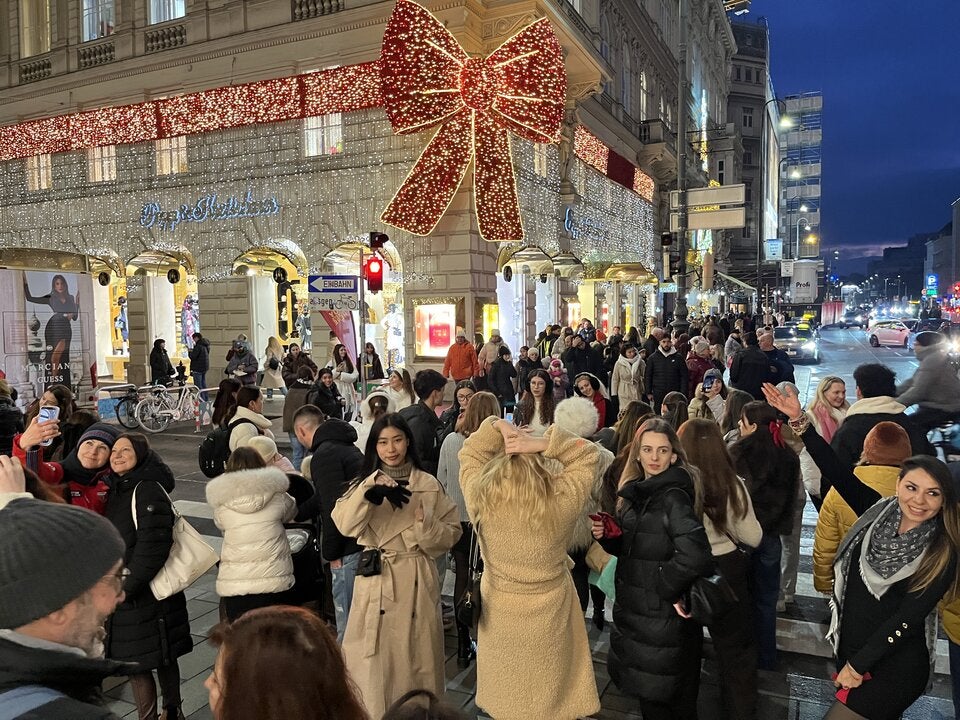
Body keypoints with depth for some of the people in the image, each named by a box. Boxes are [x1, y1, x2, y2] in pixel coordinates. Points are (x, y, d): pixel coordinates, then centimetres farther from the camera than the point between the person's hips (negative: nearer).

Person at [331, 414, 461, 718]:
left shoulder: (429, 485, 1)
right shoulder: (366, 483, 4)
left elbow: (451, 534, 0)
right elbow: (344, 525, -13)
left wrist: (425, 523, -18)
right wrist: (369, 492, -26)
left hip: (416, 582, 0)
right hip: (375, 581, 1)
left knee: (416, 658, 8)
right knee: (375, 662, 4)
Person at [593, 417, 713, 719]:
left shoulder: (674, 497, -21)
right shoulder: (635, 492, 4)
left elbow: (695, 554, -35)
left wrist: (670, 588, -22)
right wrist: (606, 536, -7)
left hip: (662, 615, -8)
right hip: (634, 609, 8)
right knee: (644, 689, 22)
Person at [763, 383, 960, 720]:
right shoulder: (879, 512, -4)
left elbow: (906, 618, -16)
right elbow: (837, 472, -9)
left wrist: (858, 665, -14)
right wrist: (799, 420, -18)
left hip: (894, 668, -4)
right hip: (849, 649, 4)